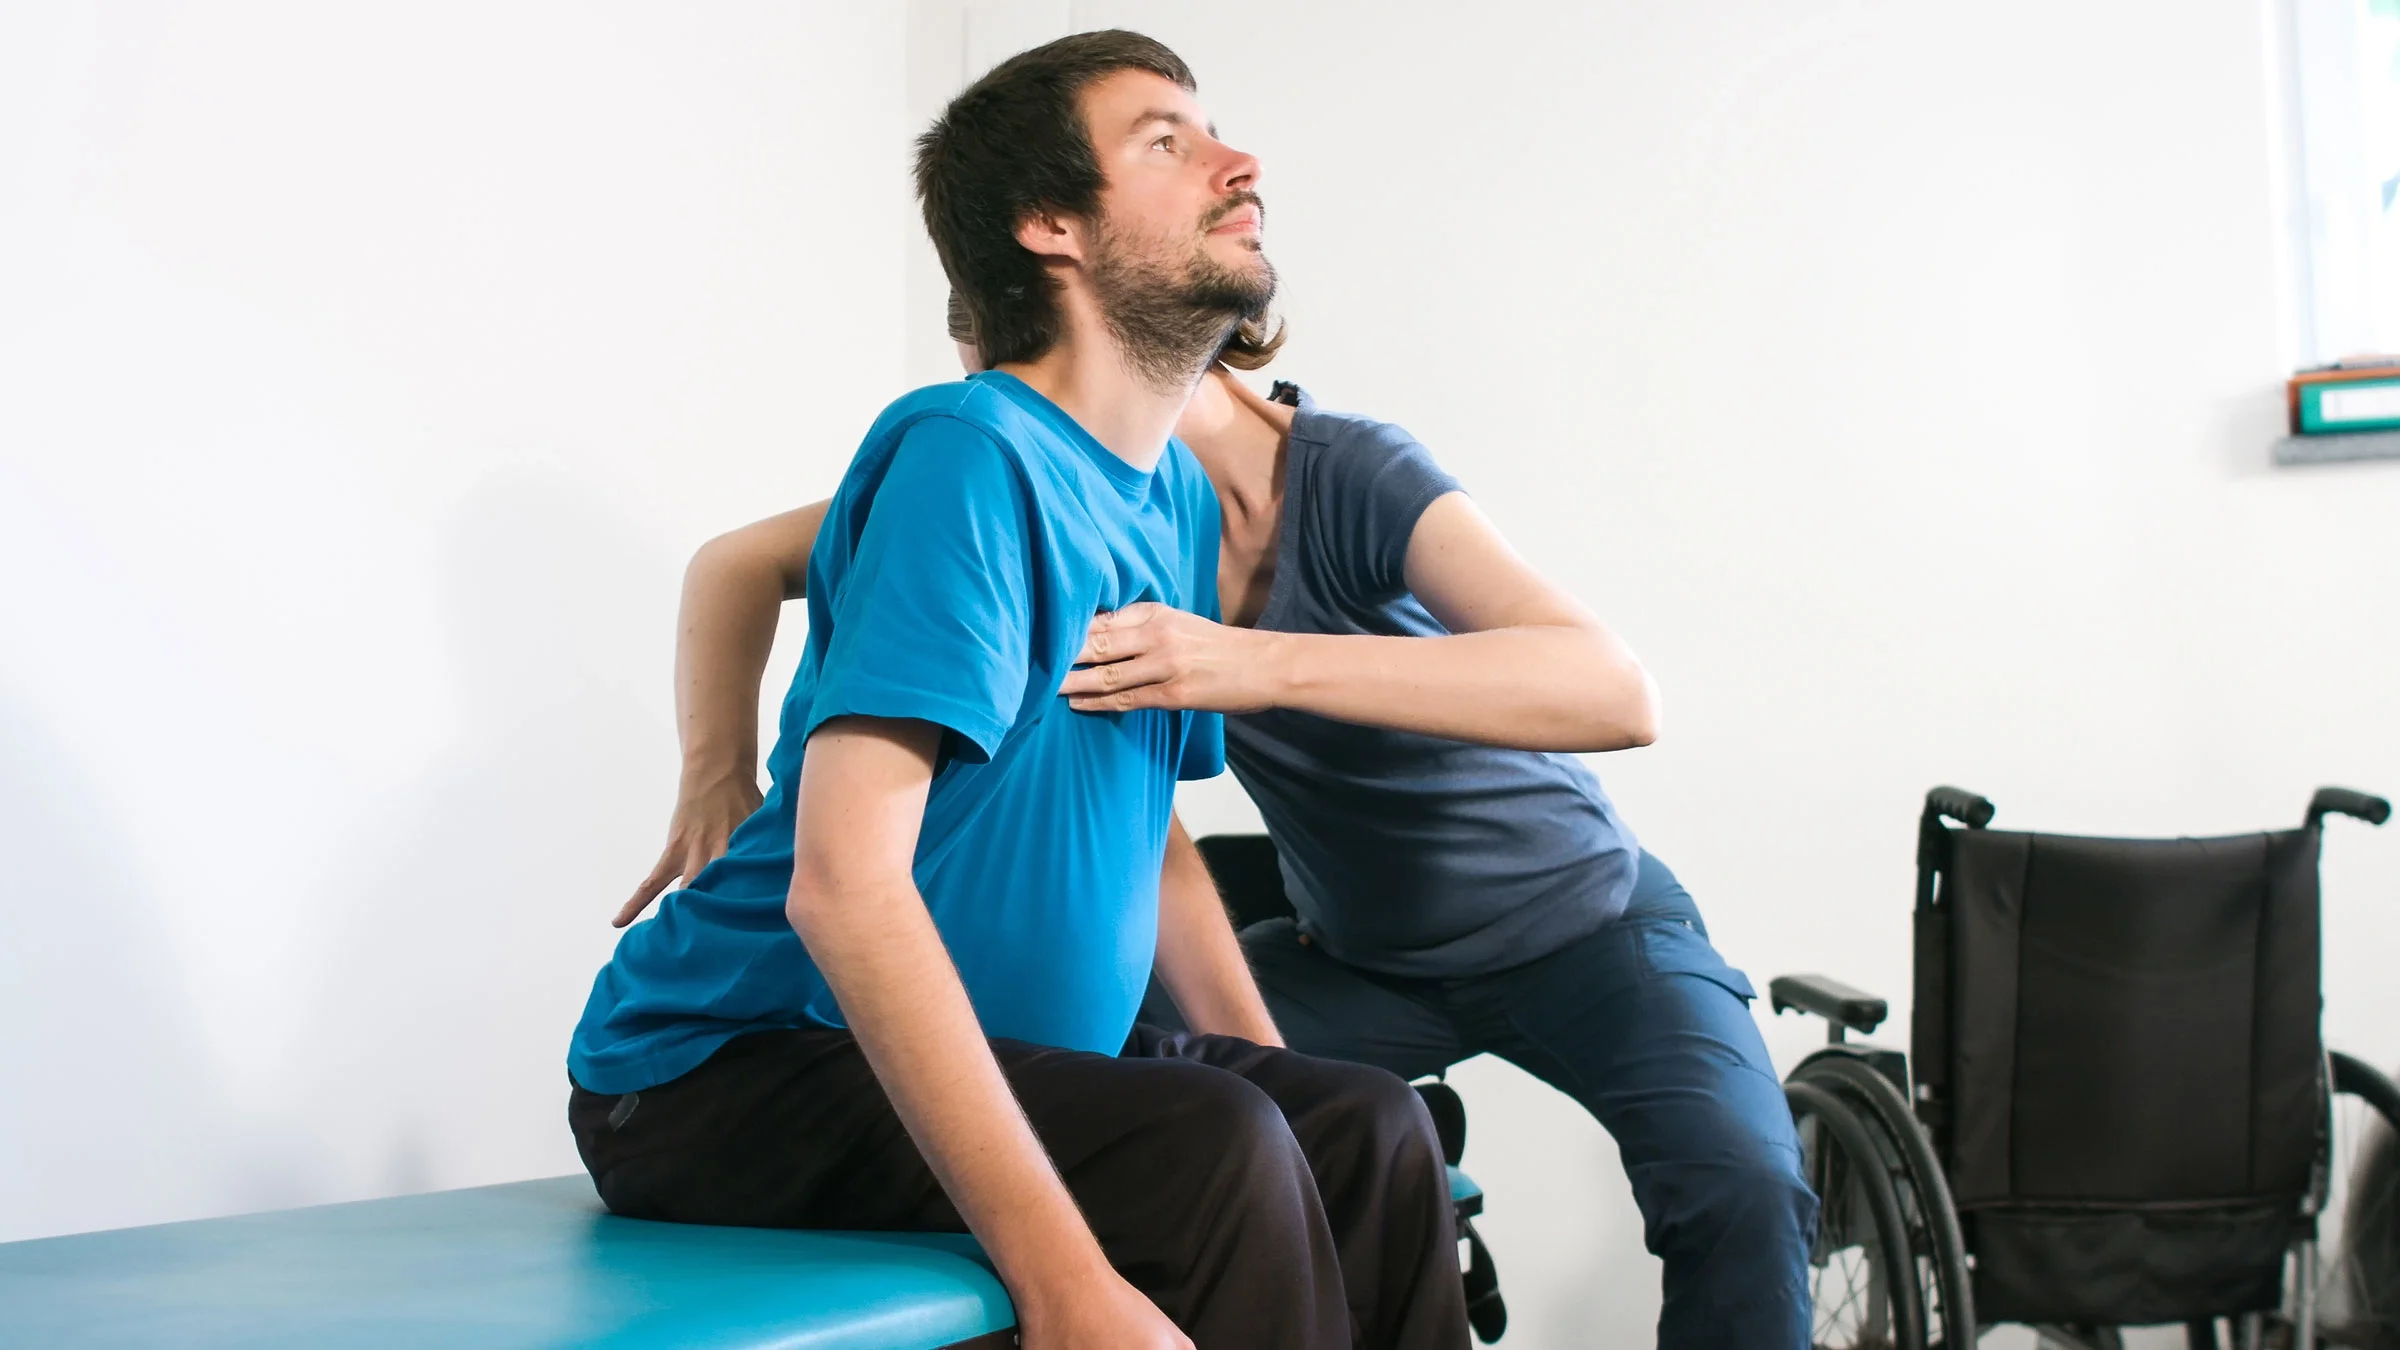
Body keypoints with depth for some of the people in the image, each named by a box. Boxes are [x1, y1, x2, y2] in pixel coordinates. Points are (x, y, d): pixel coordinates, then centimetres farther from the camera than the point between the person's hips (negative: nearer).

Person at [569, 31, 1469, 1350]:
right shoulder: (968, 452, -19)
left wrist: (1271, 1072, 6)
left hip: (1000, 1048, 8)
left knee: (1367, 1127, -7)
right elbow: (844, 882, -29)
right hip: (718, 1072, -8)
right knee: (1212, 1150, -26)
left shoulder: (1183, 501, 8)